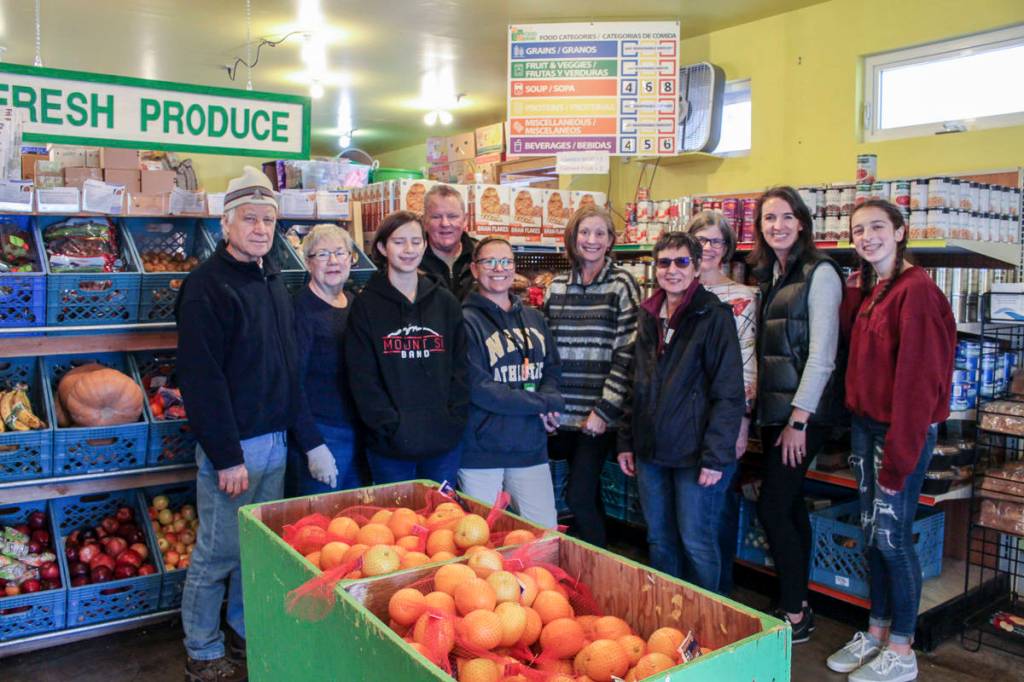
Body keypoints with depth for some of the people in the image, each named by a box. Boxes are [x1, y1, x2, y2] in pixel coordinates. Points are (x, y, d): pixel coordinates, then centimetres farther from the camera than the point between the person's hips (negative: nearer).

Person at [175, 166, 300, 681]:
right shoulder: (208, 285, -13)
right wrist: (226, 456, -19)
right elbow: (201, 378, -18)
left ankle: (247, 636, 33)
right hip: (233, 444, -7)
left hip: (275, 440, 8)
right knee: (219, 551, 3)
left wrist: (289, 429, 14)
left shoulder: (273, 279, 12)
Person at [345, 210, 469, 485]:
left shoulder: (445, 302, 8)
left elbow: (460, 367, 7)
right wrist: (392, 427, -13)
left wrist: (455, 419, -5)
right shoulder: (366, 305, 0)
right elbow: (362, 378, -6)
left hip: (445, 442, 3)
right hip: (390, 446, -2)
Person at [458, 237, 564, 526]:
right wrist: (545, 404, -13)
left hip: (532, 448, 5)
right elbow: (477, 388, -16)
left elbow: (552, 369, 13)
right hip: (480, 454, -5)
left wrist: (547, 396, -11)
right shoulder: (466, 321, -9)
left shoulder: (534, 318, 11)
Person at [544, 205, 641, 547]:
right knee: (588, 497, 12)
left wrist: (604, 410, -12)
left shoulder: (621, 284, -3)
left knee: (579, 498, -7)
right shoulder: (556, 287, 10)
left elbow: (627, 353, -8)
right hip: (562, 414, 4)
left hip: (599, 416, -4)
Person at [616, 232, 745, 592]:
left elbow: (729, 394, -12)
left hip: (695, 453, -6)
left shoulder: (713, 316, -8)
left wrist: (715, 456, -17)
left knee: (696, 542, 3)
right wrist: (626, 440, 13)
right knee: (659, 540, 14)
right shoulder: (649, 316, 10)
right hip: (651, 451, 6)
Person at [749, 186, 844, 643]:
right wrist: (767, 410, 9)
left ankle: (795, 615, 10)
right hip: (773, 407, 8)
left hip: (804, 410, -8)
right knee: (790, 504, 13)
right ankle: (798, 606, 26)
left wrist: (798, 419, -17)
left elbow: (821, 353, -16)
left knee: (773, 507, -5)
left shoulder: (819, 274, -10)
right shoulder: (769, 275, 13)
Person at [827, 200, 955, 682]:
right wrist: (854, 294, 0)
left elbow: (917, 379, -20)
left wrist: (899, 453, -20)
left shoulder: (916, 290, -16)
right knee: (871, 533, 15)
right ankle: (877, 633, 31)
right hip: (865, 424, 8)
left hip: (903, 429, -8)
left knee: (892, 538, 1)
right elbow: (853, 344, 6)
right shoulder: (868, 289, 11)